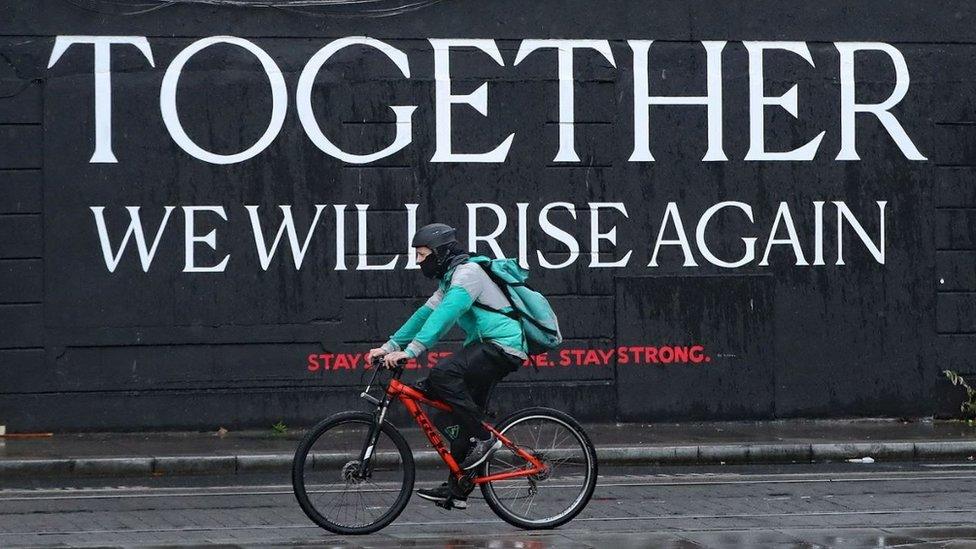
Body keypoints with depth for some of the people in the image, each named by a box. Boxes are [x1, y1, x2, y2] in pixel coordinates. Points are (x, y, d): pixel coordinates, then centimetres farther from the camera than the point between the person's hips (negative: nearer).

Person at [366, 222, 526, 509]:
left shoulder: (467, 273, -14)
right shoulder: (450, 278, 19)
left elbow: (444, 315, -26)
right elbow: (426, 314, 19)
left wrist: (410, 351, -33)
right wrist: (390, 346, 10)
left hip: (502, 346, -11)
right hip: (488, 347, 11)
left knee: (443, 373, -27)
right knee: (466, 412, 9)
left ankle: (484, 438, -19)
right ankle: (456, 490, 13)